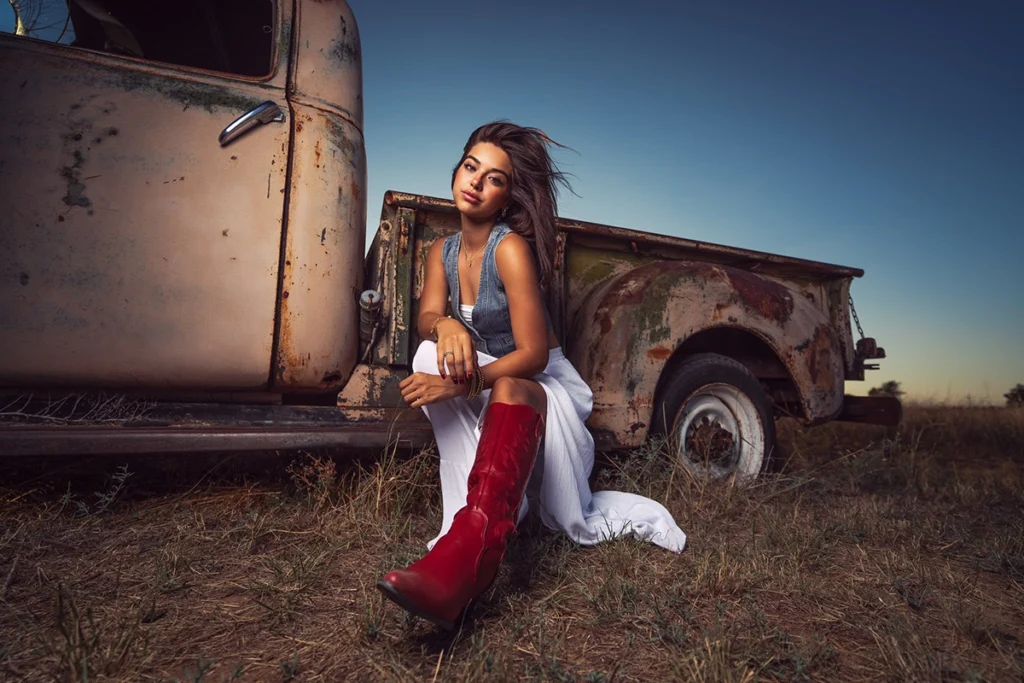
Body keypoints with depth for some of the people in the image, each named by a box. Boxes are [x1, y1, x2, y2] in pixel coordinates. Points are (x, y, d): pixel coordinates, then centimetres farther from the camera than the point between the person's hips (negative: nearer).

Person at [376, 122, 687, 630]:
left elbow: (533, 355, -25)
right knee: (431, 355, -25)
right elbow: (425, 317, -14)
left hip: (544, 385, -6)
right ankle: (484, 510, -23)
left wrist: (462, 384, -36)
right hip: (492, 386, 6)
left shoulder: (511, 248, -21)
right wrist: (444, 325, -38)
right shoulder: (442, 252, 2)